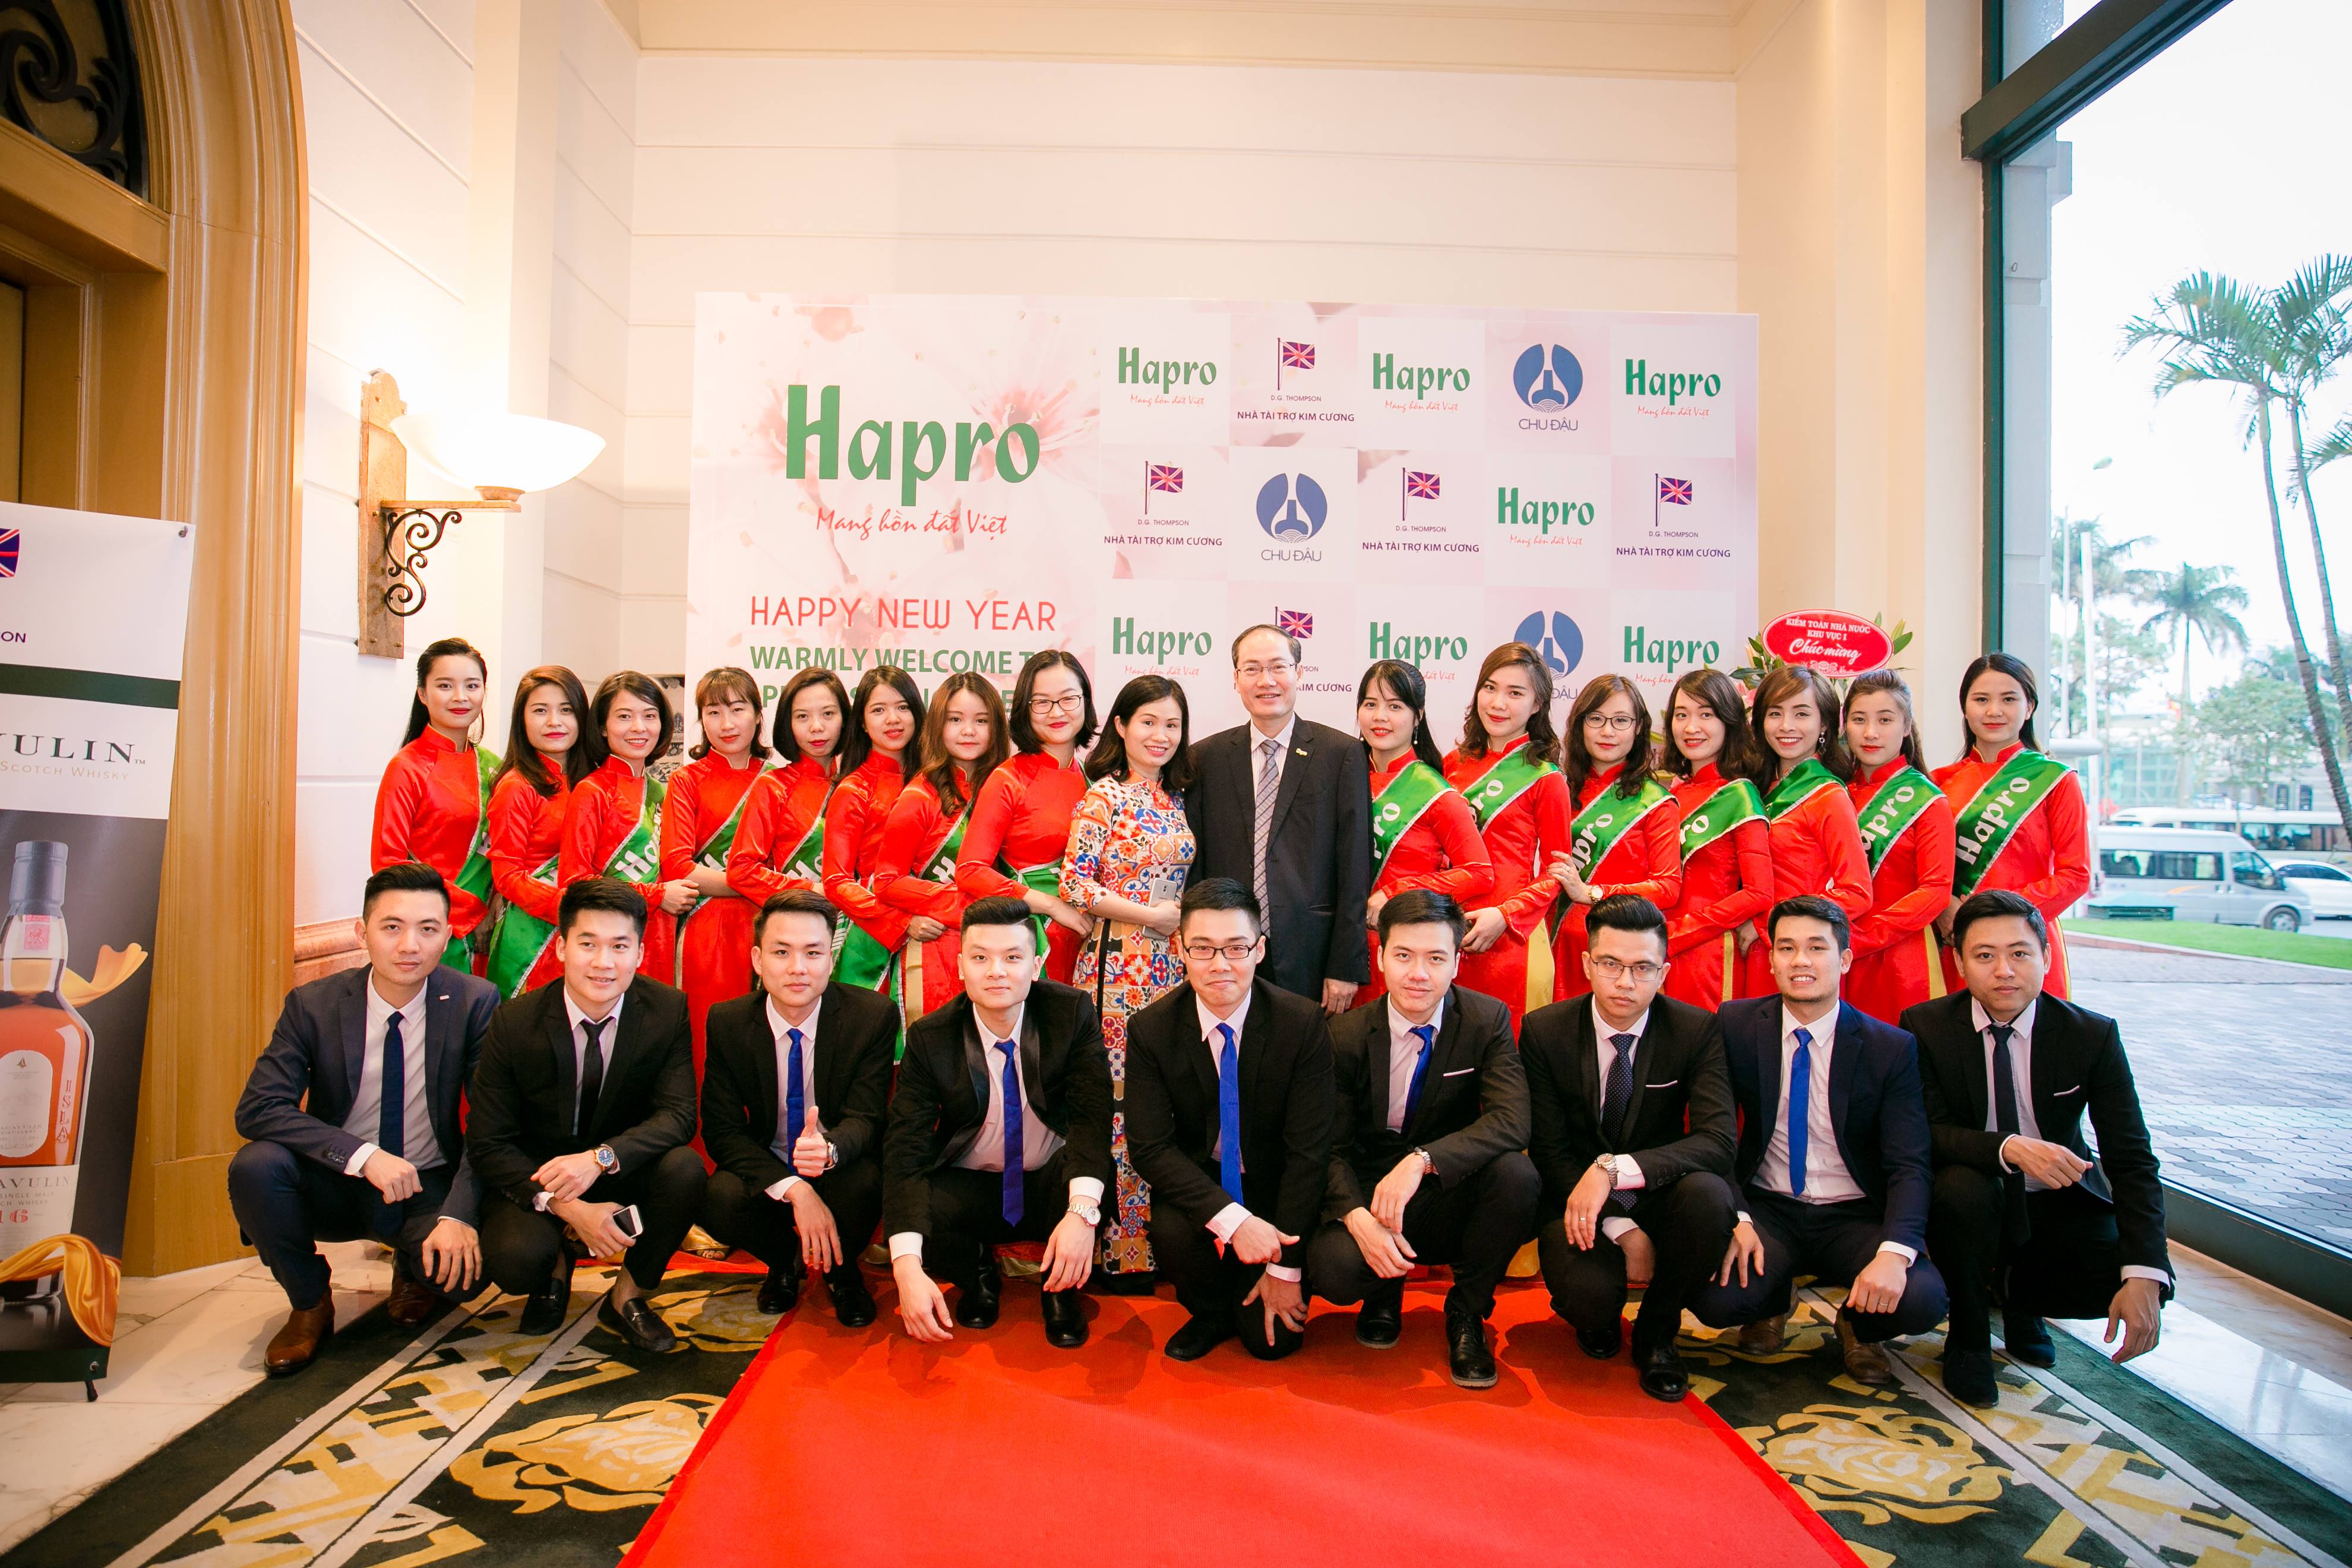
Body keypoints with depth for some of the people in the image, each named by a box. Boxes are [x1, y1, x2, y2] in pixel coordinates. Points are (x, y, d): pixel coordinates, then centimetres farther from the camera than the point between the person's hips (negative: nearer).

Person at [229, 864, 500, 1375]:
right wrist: (363, 1155, -32)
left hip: (428, 1188, -1)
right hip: (334, 1184, 2)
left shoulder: (475, 1003, -13)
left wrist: (459, 1215, -30)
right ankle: (310, 1305, -1)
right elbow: (257, 1110, -19)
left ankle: (415, 1272, 12)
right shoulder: (313, 1004, -10)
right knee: (254, 1166, -28)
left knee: (466, 1267, -30)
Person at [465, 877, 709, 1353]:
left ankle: (627, 1296, -3)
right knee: (513, 1259, -31)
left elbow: (678, 1115, -17)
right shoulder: (514, 1023, -14)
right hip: (534, 1176, -1)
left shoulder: (668, 1009, -12)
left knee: (685, 1169, -30)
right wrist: (568, 1208, -25)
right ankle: (556, 1265, 11)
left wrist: (602, 1158, -36)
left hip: (622, 1171, 1)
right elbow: (487, 1144, -12)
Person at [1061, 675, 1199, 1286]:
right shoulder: (1104, 797, -5)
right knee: (1121, 1097, -4)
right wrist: (1149, 915, -12)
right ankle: (1118, 1248, 6)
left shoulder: (1177, 799, 14)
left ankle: (1159, 1232, 16)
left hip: (1173, 963, 6)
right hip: (1120, 965, -6)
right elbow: (1073, 884, -11)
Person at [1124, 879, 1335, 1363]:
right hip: (1196, 1182, 1)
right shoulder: (1150, 1030, -13)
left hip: (1273, 1186, -1)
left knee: (1272, 1340, -12)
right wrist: (1232, 1219, -30)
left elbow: (1308, 1150, -14)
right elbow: (1150, 1147, -16)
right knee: (1172, 1233, -31)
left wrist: (1286, 1268, -15)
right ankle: (1209, 1313, 2)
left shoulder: (1304, 1024, -17)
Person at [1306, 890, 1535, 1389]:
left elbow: (1511, 1120, -22)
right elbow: (1332, 1147, -5)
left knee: (1517, 1174, -31)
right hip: (1371, 1197, 0)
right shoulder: (1346, 1035, -6)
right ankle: (1384, 1293, 10)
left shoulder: (1487, 1020, -8)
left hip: (1451, 1198, 1)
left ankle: (1466, 1314, -3)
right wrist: (1357, 1215, -27)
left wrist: (1422, 1160, -37)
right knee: (1331, 1266, -32)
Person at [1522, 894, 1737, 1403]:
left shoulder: (1698, 1030, -8)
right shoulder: (1544, 1031, -8)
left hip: (1658, 1194, 1)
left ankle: (1656, 1331, -5)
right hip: (1578, 1200, -1)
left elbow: (1719, 1140, -22)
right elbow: (1550, 1151, -7)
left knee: (1709, 1194, -34)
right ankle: (1599, 1316, 11)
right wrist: (1621, 1229, -21)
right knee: (1587, 1292, -33)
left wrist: (1614, 1169, -36)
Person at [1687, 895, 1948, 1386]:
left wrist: (1894, 1253, -29)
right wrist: (1733, 1217, -21)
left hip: (1854, 1217, 0)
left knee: (1921, 1300, -29)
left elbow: (1909, 1166, -10)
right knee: (1714, 1299, -28)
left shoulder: (1892, 1049, -5)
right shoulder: (1737, 1026, -3)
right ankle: (1773, 1300, 13)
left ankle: (1858, 1325, 11)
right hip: (1766, 1210, 0)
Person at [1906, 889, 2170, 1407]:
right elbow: (1928, 1133, -17)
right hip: (1971, 1207, -1)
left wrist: (2144, 1276, -26)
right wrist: (2008, 1148, -38)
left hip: (2058, 1208, 2)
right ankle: (1967, 1337, -6)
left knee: (2130, 1276, -25)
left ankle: (2020, 1295, 11)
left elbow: (2132, 1160, -13)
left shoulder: (2093, 1035, -10)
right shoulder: (1925, 1028, -12)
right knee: (1962, 1183, -35)